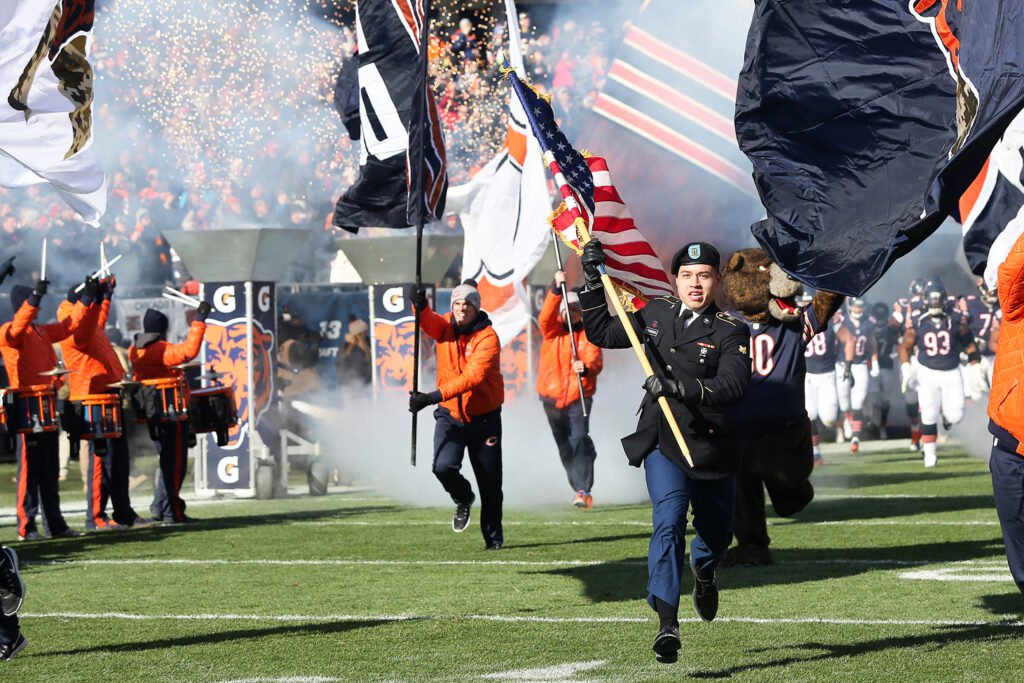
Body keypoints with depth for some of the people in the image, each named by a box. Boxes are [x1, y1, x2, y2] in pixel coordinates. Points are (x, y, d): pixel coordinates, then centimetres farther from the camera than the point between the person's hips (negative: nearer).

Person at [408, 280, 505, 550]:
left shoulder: (488, 337, -16)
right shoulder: (445, 326, -1)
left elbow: (473, 376, -28)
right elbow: (428, 321, -23)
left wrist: (434, 397, -37)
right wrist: (420, 306, -48)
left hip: (483, 417, -3)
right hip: (450, 415, 3)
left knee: (490, 482, 4)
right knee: (443, 467, -17)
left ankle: (493, 537, 22)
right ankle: (463, 499, 16)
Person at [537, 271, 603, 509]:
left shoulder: (588, 334, -1)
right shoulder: (553, 331, 5)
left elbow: (596, 360, -15)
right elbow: (545, 317, -16)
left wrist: (586, 368, -39)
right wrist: (557, 289, -29)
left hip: (578, 397, -4)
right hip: (552, 398, 4)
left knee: (579, 440, -21)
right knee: (564, 446, 14)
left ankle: (584, 491, -24)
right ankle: (578, 488, 29)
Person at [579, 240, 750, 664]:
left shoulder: (731, 332, -6)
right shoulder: (656, 315, 5)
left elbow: (732, 386, -21)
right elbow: (602, 334, 15)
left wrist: (682, 387, -35)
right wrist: (594, 281, 6)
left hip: (712, 448, 0)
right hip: (662, 443, 0)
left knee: (717, 535, 16)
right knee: (669, 520, -22)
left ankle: (702, 568, 56)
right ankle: (667, 625, -28)